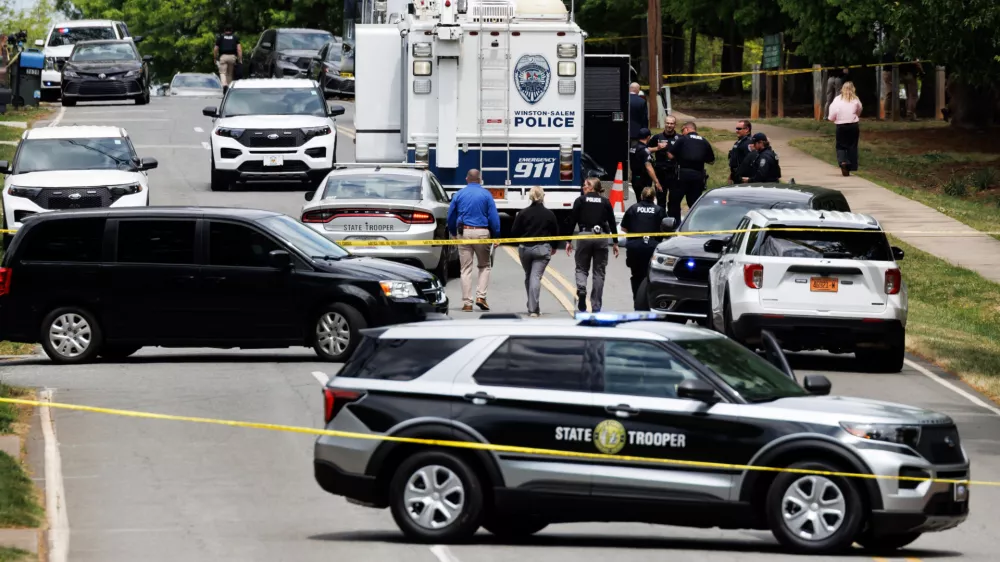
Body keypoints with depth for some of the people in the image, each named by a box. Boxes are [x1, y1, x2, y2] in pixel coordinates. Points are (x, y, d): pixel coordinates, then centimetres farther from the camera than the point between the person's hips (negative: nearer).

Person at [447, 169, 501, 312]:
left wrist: (453, 233, 22)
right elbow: (493, 216, -4)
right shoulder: (486, 195, -1)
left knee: (466, 269, 5)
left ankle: (467, 303, 2)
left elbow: (451, 215, 9)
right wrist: (496, 236, 2)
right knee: (484, 266, 15)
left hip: (464, 232, 1)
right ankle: (481, 296, -1)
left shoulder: (459, 194, 4)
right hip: (482, 232, -1)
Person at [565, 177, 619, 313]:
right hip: (602, 237, 2)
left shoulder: (580, 200, 3)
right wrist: (615, 243, 15)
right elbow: (612, 224, 8)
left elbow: (573, 221, 0)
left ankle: (581, 289, -21)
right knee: (599, 272, 8)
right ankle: (596, 306, 6)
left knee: (581, 268, 10)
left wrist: (568, 241, 4)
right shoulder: (605, 202, 9)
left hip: (585, 235, -2)